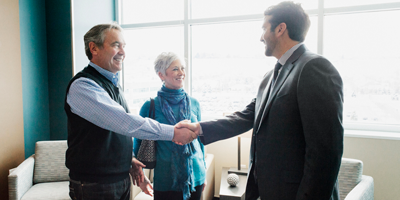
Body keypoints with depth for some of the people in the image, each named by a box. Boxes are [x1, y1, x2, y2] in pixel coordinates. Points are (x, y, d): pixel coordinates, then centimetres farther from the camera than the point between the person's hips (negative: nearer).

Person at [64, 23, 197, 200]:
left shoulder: (113, 84, 12)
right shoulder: (82, 86, -18)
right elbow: (124, 122, -28)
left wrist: (128, 159, 5)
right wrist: (173, 132, -26)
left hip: (121, 179, 8)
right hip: (95, 186, -8)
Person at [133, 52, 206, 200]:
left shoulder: (193, 104, 3)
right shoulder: (150, 106, -8)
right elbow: (138, 142, 0)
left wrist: (203, 170, 15)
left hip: (195, 176, 4)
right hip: (166, 181, -3)